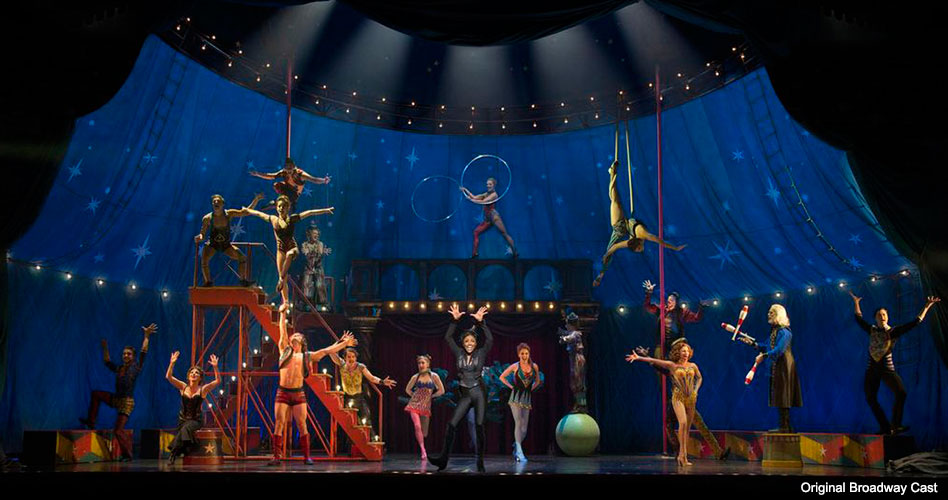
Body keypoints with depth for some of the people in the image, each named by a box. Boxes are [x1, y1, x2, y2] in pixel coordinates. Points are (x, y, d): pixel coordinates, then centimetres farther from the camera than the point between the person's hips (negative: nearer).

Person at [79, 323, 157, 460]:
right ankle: (91, 422, 19)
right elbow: (107, 362, 25)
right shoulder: (119, 368, 9)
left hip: (127, 402, -7)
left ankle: (127, 454, 3)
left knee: (118, 431, -11)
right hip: (116, 399, 7)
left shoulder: (136, 367, -8)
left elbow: (143, 352, -18)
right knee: (96, 394, 13)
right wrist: (105, 348, 23)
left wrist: (146, 337, -25)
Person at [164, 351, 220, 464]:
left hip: (195, 420, -2)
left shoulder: (202, 389, -4)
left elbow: (218, 381, -16)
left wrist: (215, 367, -29)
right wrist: (172, 363, -23)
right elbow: (168, 376, -8)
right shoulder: (183, 387, 2)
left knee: (186, 428, -32)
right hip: (182, 419, 2)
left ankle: (173, 453, -25)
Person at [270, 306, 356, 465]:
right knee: (279, 424, -6)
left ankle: (307, 456, -1)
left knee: (302, 425, -4)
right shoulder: (285, 351, 14)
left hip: (298, 394, 0)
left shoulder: (308, 356, 15)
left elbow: (327, 351, 14)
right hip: (282, 392, 0)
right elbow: (282, 332, 7)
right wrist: (283, 313, 2)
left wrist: (345, 343, 11)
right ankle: (277, 456, -4)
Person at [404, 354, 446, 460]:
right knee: (417, 426, -20)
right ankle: (423, 451, -14)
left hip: (426, 405, 0)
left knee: (424, 431, 3)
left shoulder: (434, 376, -1)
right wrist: (415, 395, 8)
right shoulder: (415, 377, 3)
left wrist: (430, 396, 5)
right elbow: (408, 389, 19)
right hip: (415, 404, 0)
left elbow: (441, 391, 3)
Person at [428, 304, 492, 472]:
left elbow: (489, 339, -15)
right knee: (452, 424, -5)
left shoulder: (481, 353, 0)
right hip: (465, 395, 3)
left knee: (479, 426, -2)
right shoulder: (459, 353, 6)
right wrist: (454, 321, -9)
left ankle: (480, 462, 3)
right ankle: (443, 458, -3)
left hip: (479, 392, -3)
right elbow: (448, 338, 2)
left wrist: (481, 322, -22)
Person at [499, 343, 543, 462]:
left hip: (527, 398, 4)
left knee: (524, 427, 3)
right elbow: (502, 377, 10)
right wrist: (511, 386, 2)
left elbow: (538, 381, 23)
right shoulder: (515, 366, -1)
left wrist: (531, 389, 8)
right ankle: (519, 453, -19)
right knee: (518, 422, -16)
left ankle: (516, 448, 28)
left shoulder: (534, 366, 7)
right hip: (516, 397, -4)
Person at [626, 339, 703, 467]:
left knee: (687, 427, 3)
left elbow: (699, 378, 28)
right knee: (683, 423, -23)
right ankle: (682, 453, -20)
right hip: (678, 398, -4)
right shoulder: (672, 365, 0)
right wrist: (639, 358, -15)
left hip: (691, 398, 4)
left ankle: (683, 456, 8)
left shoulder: (693, 366, 11)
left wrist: (696, 390, 12)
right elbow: (654, 361, -7)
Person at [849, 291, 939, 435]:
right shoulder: (872, 330, 6)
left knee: (901, 394, -23)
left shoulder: (894, 331, -1)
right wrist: (856, 303, 24)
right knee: (871, 399, 1)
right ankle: (885, 428, 10)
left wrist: (927, 306, -4)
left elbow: (915, 322, -3)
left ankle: (895, 426, -19)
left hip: (887, 368, -3)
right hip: (872, 369, 3)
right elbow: (859, 319, 21)